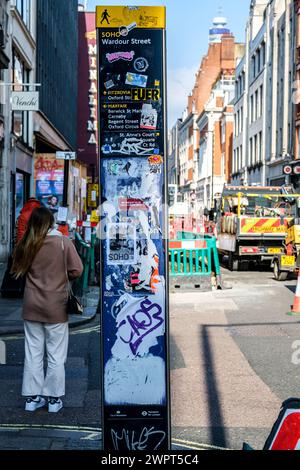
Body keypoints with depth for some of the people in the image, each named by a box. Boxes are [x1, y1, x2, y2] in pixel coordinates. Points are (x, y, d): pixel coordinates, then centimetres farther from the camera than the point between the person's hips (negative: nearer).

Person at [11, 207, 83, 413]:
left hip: (32, 307, 3)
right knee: (56, 355, 7)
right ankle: (54, 398, 12)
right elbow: (76, 271, -11)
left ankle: (32, 397, 17)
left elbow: (17, 271, 9)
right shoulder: (63, 242, -10)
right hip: (56, 306, -3)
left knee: (33, 353, 11)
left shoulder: (25, 244, -1)